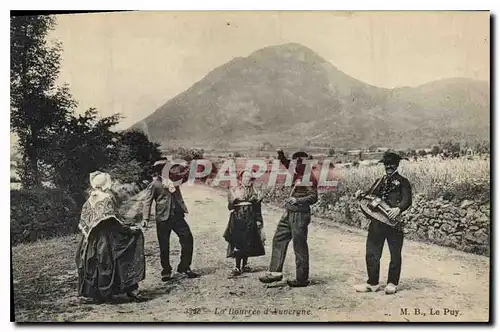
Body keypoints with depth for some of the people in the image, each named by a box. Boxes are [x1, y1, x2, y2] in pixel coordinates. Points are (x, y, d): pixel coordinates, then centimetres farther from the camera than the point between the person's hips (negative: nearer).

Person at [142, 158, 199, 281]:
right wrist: (145, 218, -18)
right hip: (163, 218, -5)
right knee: (164, 246, 3)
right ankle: (166, 272, 18)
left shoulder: (172, 179, 11)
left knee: (188, 239, -1)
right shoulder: (154, 185, -4)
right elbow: (147, 202, -8)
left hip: (177, 216, 5)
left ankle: (184, 267, 13)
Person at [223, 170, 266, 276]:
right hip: (238, 218, -2)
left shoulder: (253, 191, 11)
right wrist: (234, 201, -22)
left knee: (248, 243, 6)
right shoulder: (234, 190, 6)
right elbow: (230, 205, -2)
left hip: (250, 218, 2)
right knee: (238, 242, -8)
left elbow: (257, 207, 11)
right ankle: (237, 267, -3)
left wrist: (258, 220, 6)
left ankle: (244, 265, 20)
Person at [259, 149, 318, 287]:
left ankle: (302, 279, 7)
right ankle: (275, 272, 17)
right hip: (289, 213, 10)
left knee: (299, 246, -2)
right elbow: (288, 165, 30)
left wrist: (297, 200, -27)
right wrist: (281, 155, 15)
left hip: (300, 215, -10)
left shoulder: (309, 177, -12)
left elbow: (314, 197, -19)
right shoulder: (298, 174, 12)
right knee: (279, 239, 11)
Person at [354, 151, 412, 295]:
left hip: (394, 222, -5)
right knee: (372, 253, 5)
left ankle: (392, 283, 17)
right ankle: (373, 283, 14)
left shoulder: (403, 182, 2)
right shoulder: (380, 181, 20)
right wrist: (361, 194, -2)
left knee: (395, 254, 5)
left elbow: (407, 200, -10)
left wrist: (398, 208, -30)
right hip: (376, 222, 5)